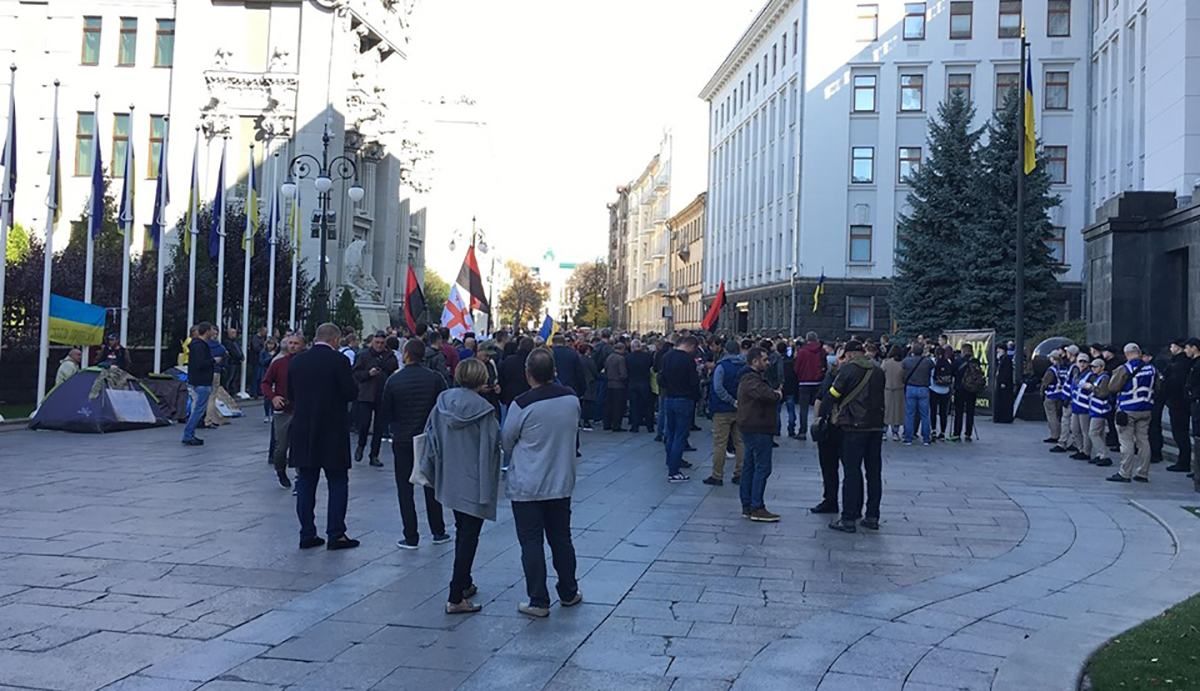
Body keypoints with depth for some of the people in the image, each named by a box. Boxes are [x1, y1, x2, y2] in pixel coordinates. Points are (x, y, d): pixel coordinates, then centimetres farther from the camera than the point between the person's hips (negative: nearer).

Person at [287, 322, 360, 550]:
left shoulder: (297, 361, 4)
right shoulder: (339, 360, -11)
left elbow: (290, 395, 10)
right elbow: (351, 393, -10)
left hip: (303, 431, 5)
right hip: (332, 431, -4)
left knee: (306, 483, 10)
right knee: (338, 483, 4)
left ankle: (307, 534, 12)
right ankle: (336, 534, 3)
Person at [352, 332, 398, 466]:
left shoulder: (390, 357, 7)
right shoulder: (364, 355, 1)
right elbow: (355, 373, -1)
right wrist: (368, 373, -14)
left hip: (383, 396, 2)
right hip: (366, 395, -2)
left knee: (379, 427, 5)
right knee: (364, 423, -7)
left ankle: (374, 456, 13)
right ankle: (361, 446, 22)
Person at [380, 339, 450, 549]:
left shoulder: (394, 380, -9)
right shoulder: (435, 378, -8)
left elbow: (384, 415, -2)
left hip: (402, 440, -1)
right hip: (431, 438, 2)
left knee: (405, 488, 6)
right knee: (432, 486, 15)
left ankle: (410, 537, 5)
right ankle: (438, 532, 21)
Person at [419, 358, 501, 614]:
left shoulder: (442, 402, -2)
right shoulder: (483, 409, -17)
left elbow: (431, 437, 4)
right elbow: (492, 446, -14)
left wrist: (432, 471, 12)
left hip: (450, 481, 6)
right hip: (475, 483, -6)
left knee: (462, 530, 23)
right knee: (469, 536, 0)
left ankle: (464, 584, 34)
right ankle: (456, 598, -1)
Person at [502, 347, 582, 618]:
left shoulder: (522, 405, -20)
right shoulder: (572, 399, -7)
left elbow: (506, 442, -6)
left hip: (527, 486, -4)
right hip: (561, 483, 5)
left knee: (531, 543, 5)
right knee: (561, 539, 17)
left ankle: (538, 601, 9)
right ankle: (569, 593, 28)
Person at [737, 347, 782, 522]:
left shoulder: (751, 378, 19)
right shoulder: (751, 380, -17)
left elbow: (771, 394, 17)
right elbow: (766, 394, -33)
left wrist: (776, 392, -4)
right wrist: (777, 394, -13)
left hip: (751, 428, 11)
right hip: (758, 429, -11)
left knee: (749, 467, 13)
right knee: (762, 468, -9)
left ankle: (747, 506, 18)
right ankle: (757, 508, -8)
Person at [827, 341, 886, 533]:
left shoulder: (848, 369, -9)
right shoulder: (878, 371, 9)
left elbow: (833, 395, -7)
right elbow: (879, 396, 15)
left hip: (854, 426, -6)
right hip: (876, 425, 6)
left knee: (852, 472, -2)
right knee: (874, 472, 11)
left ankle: (848, 519, -1)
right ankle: (872, 517, 16)